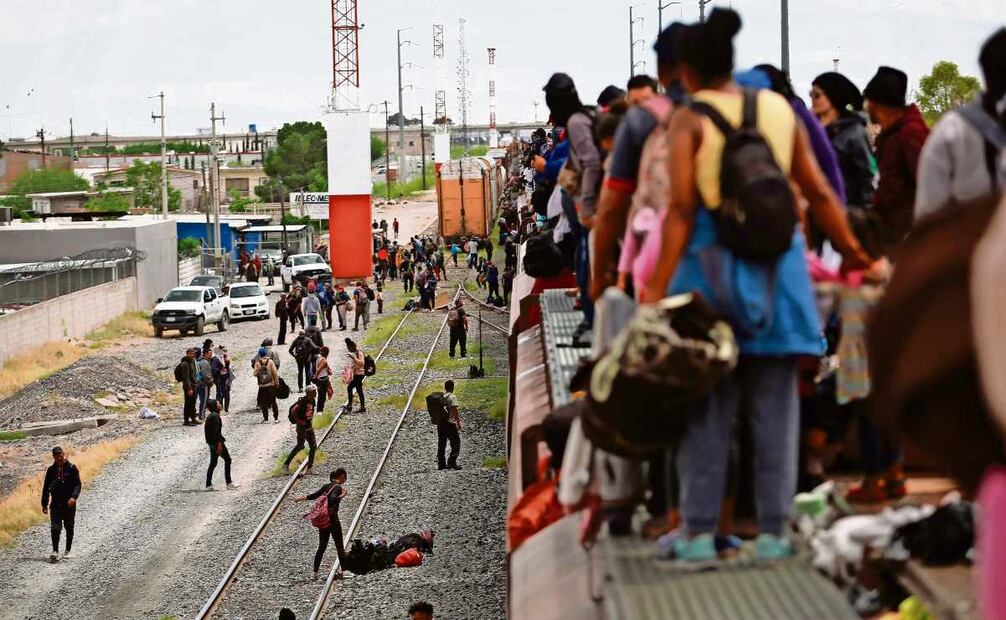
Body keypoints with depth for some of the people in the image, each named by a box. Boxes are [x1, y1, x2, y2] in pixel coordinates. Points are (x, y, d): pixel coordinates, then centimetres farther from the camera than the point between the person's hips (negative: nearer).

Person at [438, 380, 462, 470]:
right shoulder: (452, 397, -11)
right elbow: (454, 411, -18)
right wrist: (458, 423, -14)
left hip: (440, 424, 7)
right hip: (450, 423, -7)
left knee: (441, 445, 11)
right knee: (456, 444, 0)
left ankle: (441, 464, 11)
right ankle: (451, 462, -11)